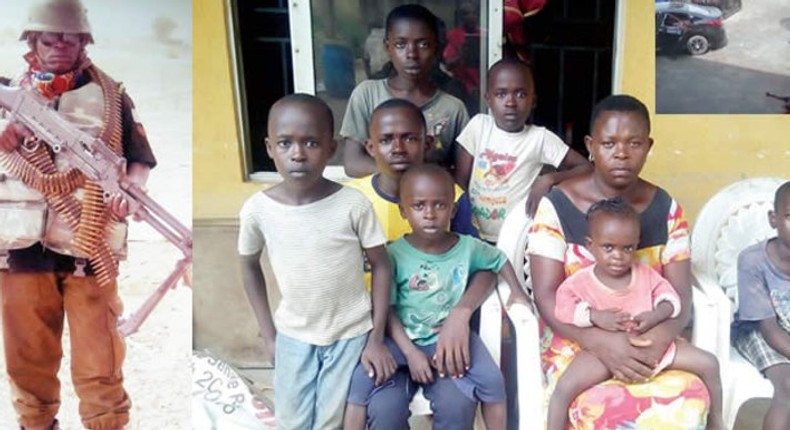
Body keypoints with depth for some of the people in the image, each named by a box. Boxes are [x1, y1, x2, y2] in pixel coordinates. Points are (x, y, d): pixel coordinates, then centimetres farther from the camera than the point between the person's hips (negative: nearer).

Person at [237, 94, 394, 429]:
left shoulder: (354, 204, -19)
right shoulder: (257, 209, -14)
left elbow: (380, 266, -7)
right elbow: (249, 266, 4)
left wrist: (376, 339, -8)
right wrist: (268, 335, 5)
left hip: (352, 333, -2)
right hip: (293, 336, 2)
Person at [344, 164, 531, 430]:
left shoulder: (468, 247, -4)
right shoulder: (394, 255, -11)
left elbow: (499, 259, 17)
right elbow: (387, 310, -10)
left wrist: (517, 293, 10)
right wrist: (411, 352, -16)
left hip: (449, 338, 2)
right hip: (403, 341, -1)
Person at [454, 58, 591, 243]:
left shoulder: (540, 138, -8)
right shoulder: (478, 125, -4)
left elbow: (586, 168, -5)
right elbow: (460, 181, -1)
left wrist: (549, 179, -20)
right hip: (475, 237, 1)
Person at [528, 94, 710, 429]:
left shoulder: (666, 209, 3)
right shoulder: (557, 206, -7)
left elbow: (680, 295, 0)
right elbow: (546, 295, -11)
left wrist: (660, 336, -22)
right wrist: (598, 341, -26)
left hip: (649, 340, 3)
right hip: (577, 340, -3)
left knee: (689, 402, -26)